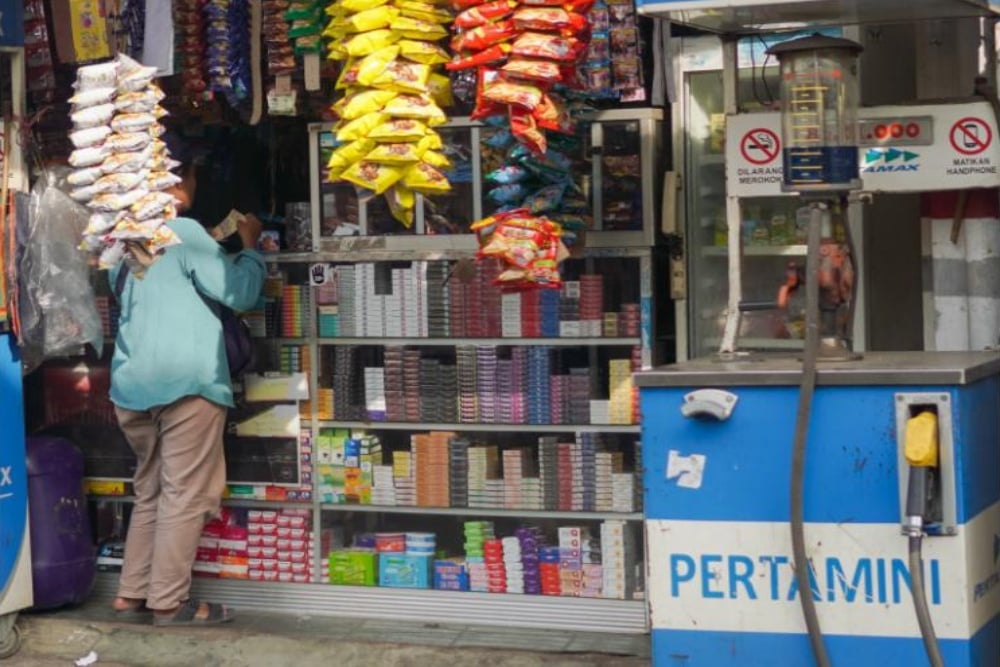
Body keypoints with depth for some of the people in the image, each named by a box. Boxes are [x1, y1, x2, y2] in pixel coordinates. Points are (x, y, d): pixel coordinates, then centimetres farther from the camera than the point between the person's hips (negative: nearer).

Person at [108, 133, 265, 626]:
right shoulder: (183, 231, -10)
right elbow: (239, 291, -7)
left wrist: (219, 243, 28)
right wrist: (250, 246, 9)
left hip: (134, 382, 8)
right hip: (185, 381, -8)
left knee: (151, 491, 16)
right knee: (185, 495, -2)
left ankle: (132, 594, 17)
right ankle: (168, 601, -2)